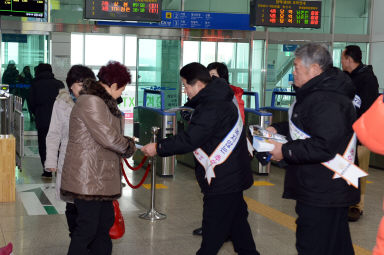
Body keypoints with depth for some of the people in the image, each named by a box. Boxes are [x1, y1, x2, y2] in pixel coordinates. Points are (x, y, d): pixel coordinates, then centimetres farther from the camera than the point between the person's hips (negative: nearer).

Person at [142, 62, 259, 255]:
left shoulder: (211, 108, -21)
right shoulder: (223, 100, 13)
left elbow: (190, 140, -23)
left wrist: (158, 148, -15)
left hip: (222, 180, -11)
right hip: (233, 177, 11)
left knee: (212, 233, -5)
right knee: (237, 221, 21)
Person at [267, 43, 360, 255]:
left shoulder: (326, 101, -23)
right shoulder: (318, 93, 15)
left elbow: (324, 147, -29)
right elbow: (306, 127, 28)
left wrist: (285, 151, -20)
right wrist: (278, 129, 14)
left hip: (322, 196, -12)